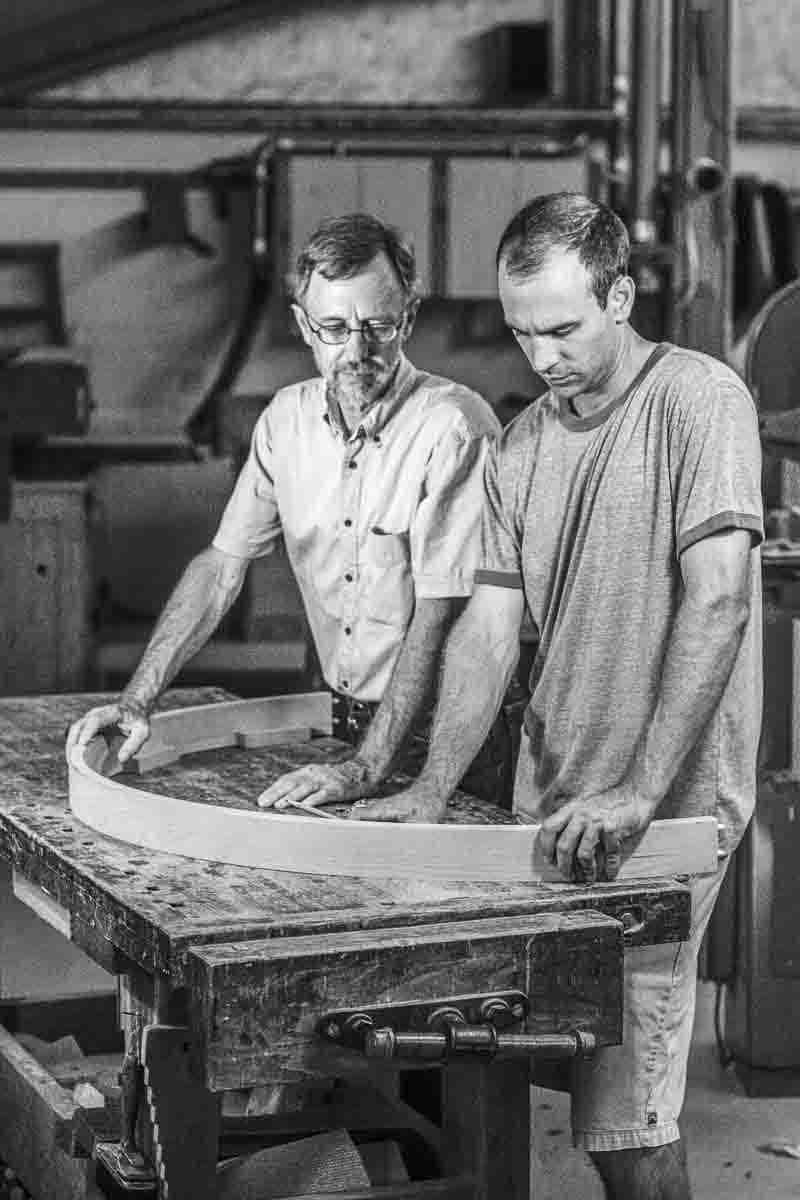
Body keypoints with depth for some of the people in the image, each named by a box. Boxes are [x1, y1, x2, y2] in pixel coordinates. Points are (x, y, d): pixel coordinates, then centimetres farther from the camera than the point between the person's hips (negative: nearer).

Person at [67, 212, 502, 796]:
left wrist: (370, 766, -25)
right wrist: (139, 700, -4)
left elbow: (440, 610, -20)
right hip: (342, 717, 5)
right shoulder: (288, 418, 2)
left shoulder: (456, 426, -18)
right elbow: (223, 563, 6)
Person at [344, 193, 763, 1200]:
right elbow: (490, 626, 6)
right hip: (549, 796, 6)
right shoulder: (520, 447, 10)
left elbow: (719, 599, -18)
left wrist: (637, 792, -24)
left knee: (623, 1110, -7)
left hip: (665, 807, -6)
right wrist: (432, 790, -7)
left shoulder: (698, 401, -9)